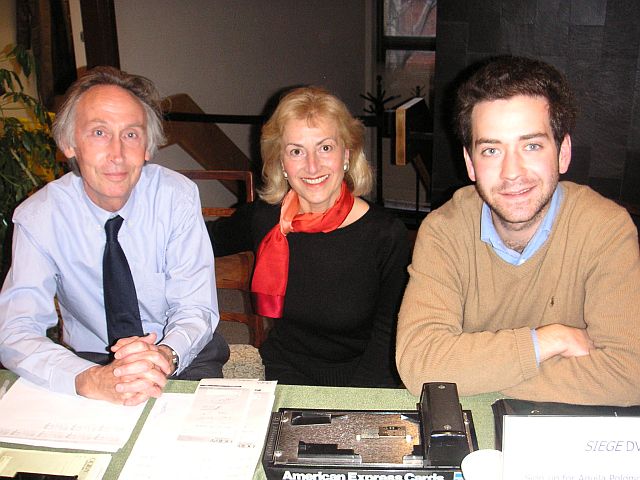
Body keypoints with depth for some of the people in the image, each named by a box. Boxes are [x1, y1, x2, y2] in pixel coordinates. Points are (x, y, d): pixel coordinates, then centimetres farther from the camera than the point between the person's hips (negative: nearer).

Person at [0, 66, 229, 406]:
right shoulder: (38, 216, -11)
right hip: (89, 361, 1)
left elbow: (196, 309, -11)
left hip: (182, 358, 0)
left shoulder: (177, 197, -9)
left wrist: (165, 356, -34)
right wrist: (91, 379, -39)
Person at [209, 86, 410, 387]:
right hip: (283, 376, 2)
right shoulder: (263, 218, -2)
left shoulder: (386, 236, -9)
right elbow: (210, 239, 20)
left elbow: (386, 342, -5)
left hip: (359, 387, -2)